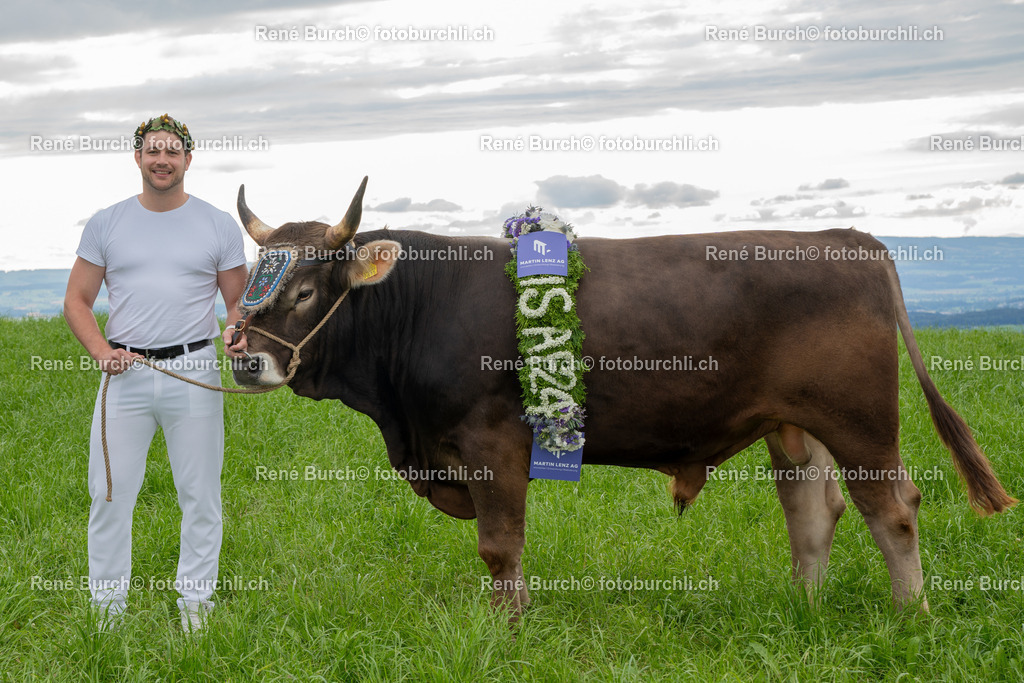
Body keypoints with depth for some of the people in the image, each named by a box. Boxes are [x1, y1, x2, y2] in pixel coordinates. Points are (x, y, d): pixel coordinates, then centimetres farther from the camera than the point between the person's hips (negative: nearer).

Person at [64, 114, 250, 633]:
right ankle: (108, 605, 14)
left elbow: (239, 301, 10)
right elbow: (77, 300, 9)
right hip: (124, 374, 1)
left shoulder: (218, 226, 7)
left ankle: (195, 602, 16)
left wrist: (238, 333, -13)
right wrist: (100, 350, -9)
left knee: (199, 492, 3)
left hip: (194, 373, 0)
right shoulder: (106, 225, 8)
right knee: (110, 490, 1)